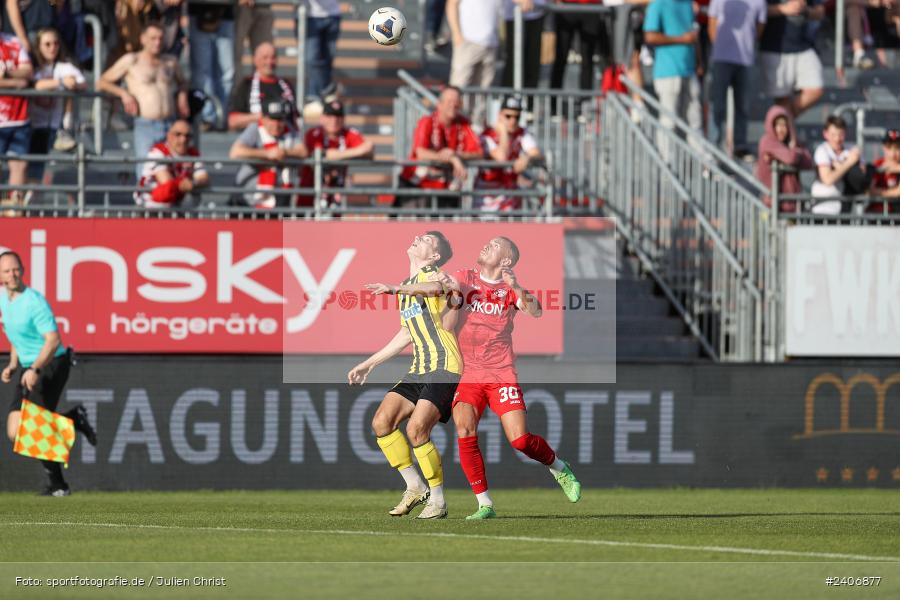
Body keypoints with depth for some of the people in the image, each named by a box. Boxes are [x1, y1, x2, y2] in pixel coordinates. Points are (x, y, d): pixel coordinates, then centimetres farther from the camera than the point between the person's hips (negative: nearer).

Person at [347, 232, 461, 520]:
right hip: (419, 371, 8)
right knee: (381, 421, -6)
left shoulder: (431, 273, -4)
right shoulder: (407, 287, 22)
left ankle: (438, 502, -7)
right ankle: (414, 487, 7)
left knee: (416, 429, -20)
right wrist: (368, 364, 35)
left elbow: (437, 287, -32)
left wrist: (396, 289, -47)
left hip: (444, 369, -8)